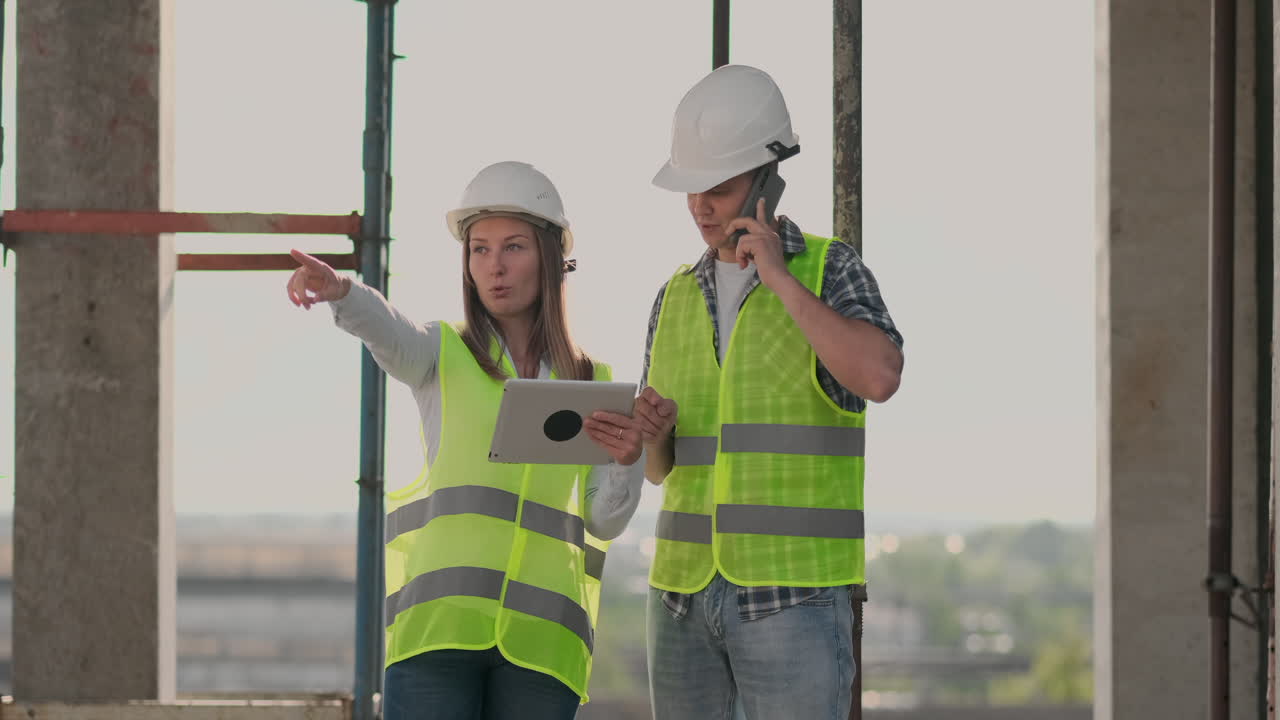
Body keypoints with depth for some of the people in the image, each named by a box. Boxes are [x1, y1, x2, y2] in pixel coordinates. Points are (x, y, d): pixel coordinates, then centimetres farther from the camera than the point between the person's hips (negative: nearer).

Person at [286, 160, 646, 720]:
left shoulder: (589, 385, 17)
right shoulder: (442, 355, 12)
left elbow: (606, 522, 10)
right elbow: (387, 331, -12)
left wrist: (628, 458, -12)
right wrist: (338, 289, -35)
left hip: (538, 635, 2)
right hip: (440, 619, -2)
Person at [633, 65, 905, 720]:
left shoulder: (832, 272, -2)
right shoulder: (678, 299, 14)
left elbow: (879, 378, -23)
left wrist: (779, 277, -18)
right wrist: (654, 432, -8)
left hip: (796, 591, -6)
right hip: (687, 587, 6)